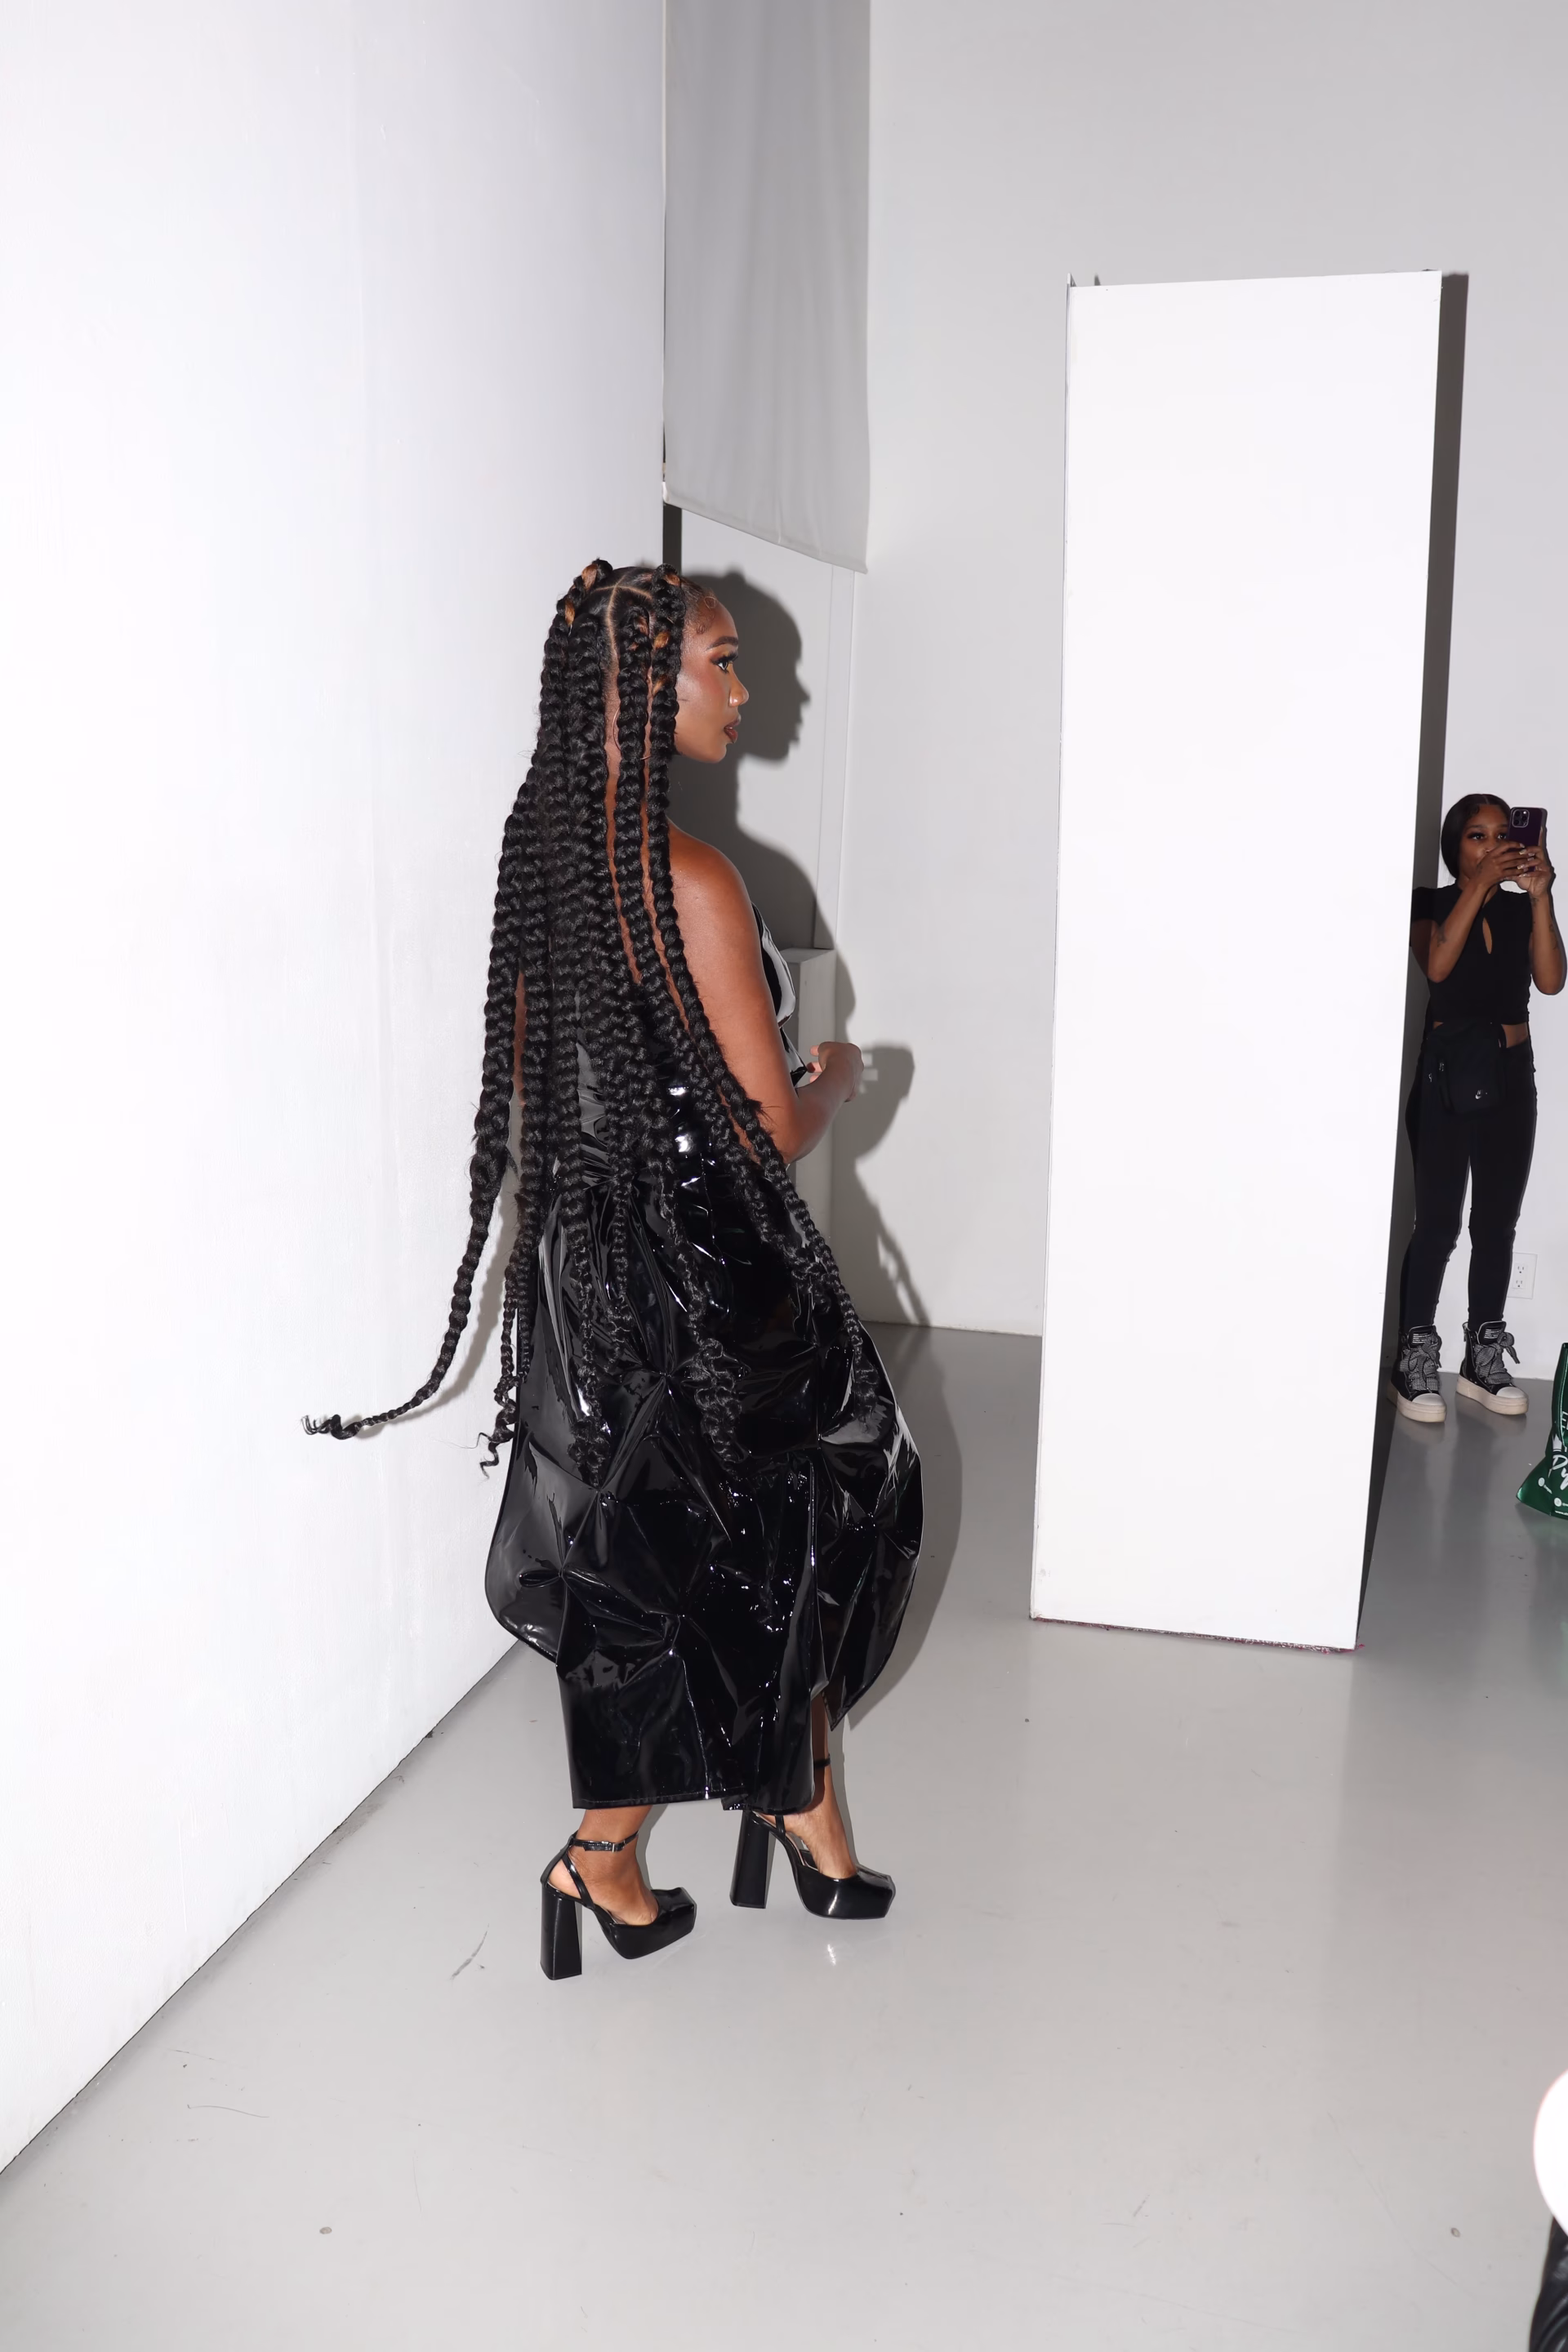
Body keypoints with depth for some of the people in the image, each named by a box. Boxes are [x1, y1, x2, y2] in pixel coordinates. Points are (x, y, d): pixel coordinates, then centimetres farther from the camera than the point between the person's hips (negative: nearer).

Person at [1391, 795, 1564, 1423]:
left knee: (1497, 1224, 7)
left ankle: (1483, 1360, 16)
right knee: (1438, 1223, -6)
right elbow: (1437, 965, -20)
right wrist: (1480, 886, -21)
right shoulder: (1431, 904, -1)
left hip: (1511, 1077, 4)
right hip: (1446, 1077, -4)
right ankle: (1415, 1360, 2)